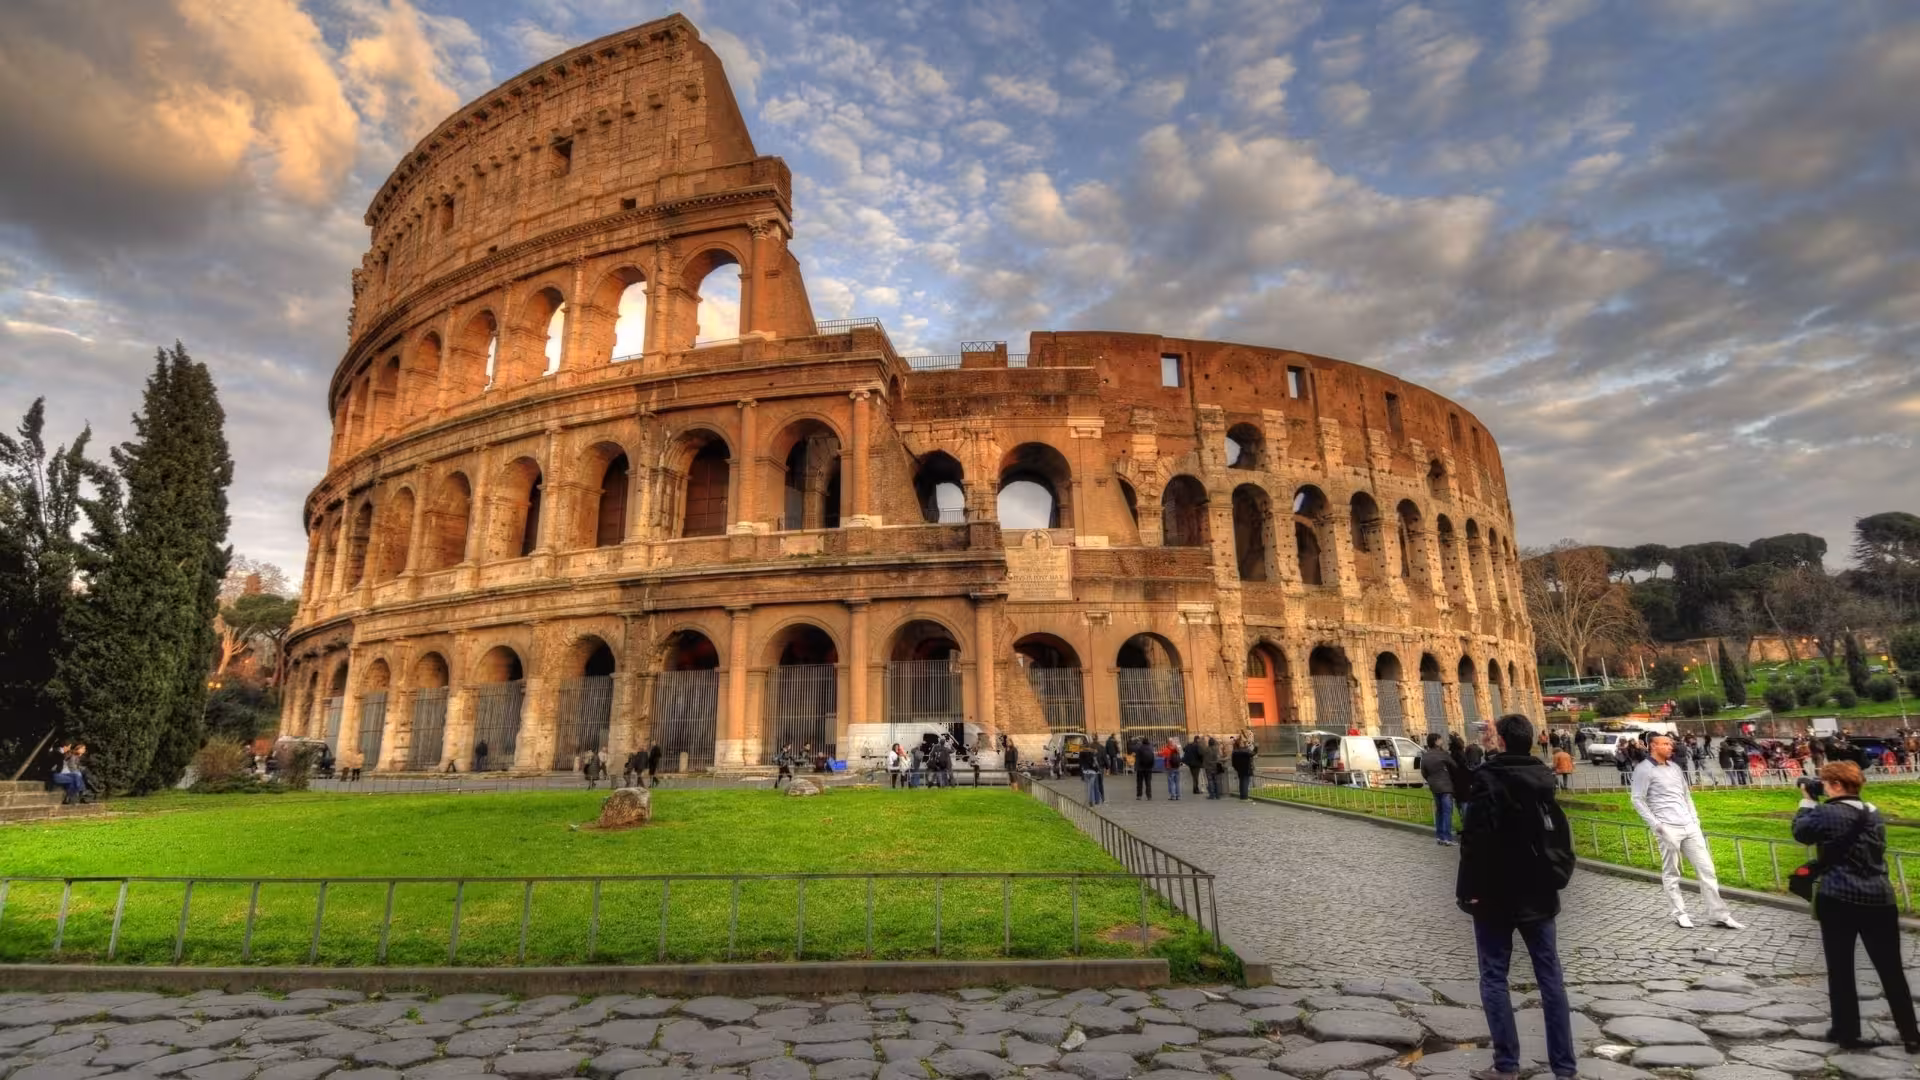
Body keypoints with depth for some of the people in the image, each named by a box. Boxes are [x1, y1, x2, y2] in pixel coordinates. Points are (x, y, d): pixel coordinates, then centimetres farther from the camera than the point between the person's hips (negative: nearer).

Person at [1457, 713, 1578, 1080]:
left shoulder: (1488, 779, -16)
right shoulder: (1543, 778, 5)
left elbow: (1476, 840, -21)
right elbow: (1560, 836, 13)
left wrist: (1468, 889, -14)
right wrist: (1558, 878, 21)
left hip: (1495, 894, -6)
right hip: (1538, 893, 6)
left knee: (1494, 977, 3)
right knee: (1550, 976, 11)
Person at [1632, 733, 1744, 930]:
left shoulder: (1674, 767, 16)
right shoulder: (1644, 769, -7)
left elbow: (1686, 795, 23)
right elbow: (1638, 800, -9)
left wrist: (1695, 819, 12)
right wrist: (1656, 824, -13)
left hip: (1690, 826, 7)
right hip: (1668, 828, -7)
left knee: (1706, 868, 4)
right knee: (1671, 873, 2)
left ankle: (1718, 914, 9)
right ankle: (1680, 913, 12)